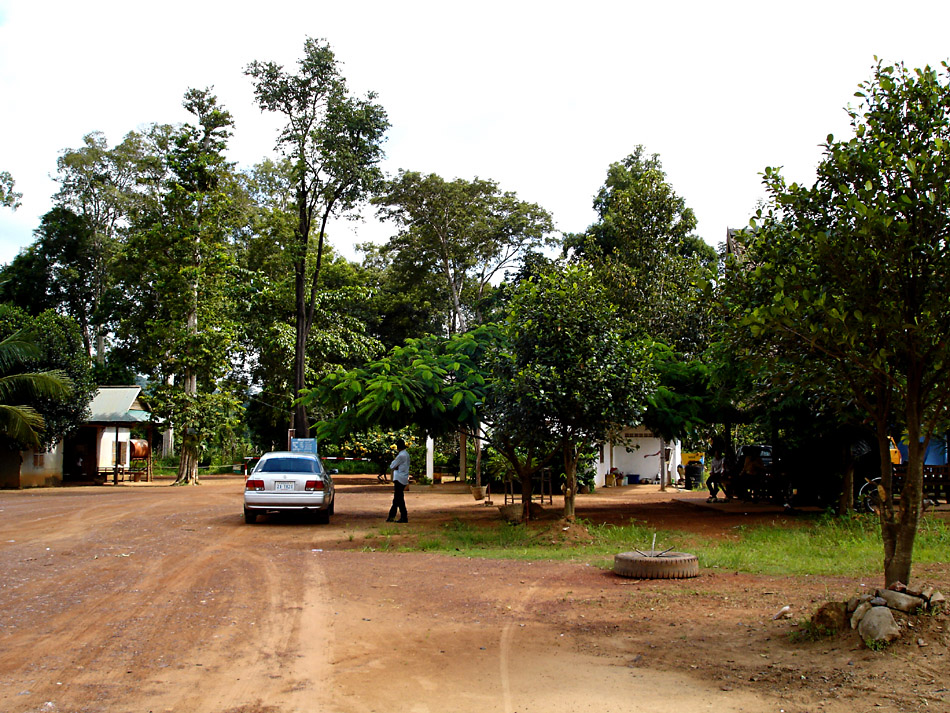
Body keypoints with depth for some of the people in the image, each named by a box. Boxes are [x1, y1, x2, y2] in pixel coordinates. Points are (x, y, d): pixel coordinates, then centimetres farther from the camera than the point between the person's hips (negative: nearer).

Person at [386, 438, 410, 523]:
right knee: (396, 498, 13)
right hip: (403, 479, 10)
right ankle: (391, 516, 18)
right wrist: (396, 467, -5)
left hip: (399, 479, -10)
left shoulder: (401, 455, -17)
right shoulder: (406, 454, 14)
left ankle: (404, 517, -4)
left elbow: (391, 466, -11)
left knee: (399, 498, -5)